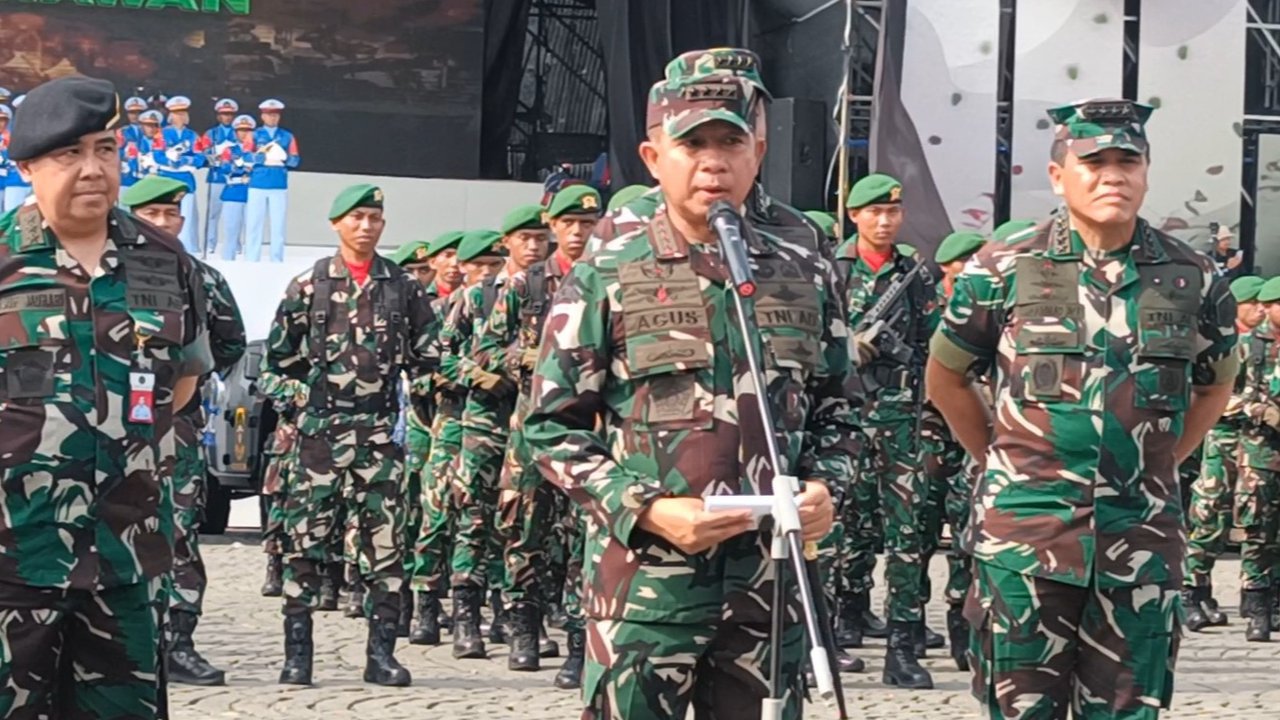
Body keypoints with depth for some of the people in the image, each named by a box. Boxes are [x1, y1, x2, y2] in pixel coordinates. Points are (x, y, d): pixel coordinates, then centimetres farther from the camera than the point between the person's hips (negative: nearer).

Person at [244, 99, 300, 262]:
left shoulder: (287, 136, 12)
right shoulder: (254, 135, 8)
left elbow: (295, 160, 4)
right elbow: (247, 157, -4)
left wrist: (282, 157, -15)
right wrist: (264, 157, -17)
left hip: (279, 187, 1)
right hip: (257, 186, -1)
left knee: (278, 225, 0)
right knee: (254, 224, -1)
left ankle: (277, 261, 5)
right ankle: (251, 261, 3)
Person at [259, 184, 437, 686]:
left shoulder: (403, 288, 10)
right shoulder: (308, 286, 6)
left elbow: (426, 356, 16)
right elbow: (277, 358, 9)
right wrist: (294, 393, -2)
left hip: (380, 431, 1)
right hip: (320, 426, -1)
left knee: (385, 542, 0)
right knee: (305, 541, -3)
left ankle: (381, 654, 6)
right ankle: (297, 654, 2)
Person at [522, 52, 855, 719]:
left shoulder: (805, 275, 9)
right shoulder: (605, 277, -2)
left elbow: (836, 410, 19)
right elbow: (553, 427, -2)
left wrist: (824, 487, -2)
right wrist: (651, 511, -14)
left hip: (770, 579, 3)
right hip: (644, 580, -3)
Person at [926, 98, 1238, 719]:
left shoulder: (1192, 279, 5)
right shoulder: (1003, 271, -1)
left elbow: (1215, 385, 20)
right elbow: (944, 378, 10)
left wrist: (1154, 467, 13)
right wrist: (1004, 462, 8)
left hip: (1142, 542, 2)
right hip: (1024, 531, -2)